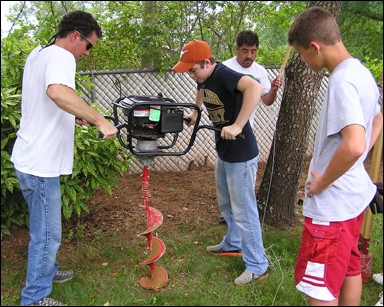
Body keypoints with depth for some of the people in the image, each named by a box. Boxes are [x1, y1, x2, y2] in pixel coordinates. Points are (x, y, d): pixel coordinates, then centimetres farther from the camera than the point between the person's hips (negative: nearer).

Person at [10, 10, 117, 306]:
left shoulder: (37, 54, 16)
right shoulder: (60, 56, -17)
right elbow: (58, 92, -40)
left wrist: (73, 116, 23)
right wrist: (100, 120, -36)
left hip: (30, 158, 10)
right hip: (40, 164, -10)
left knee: (44, 228, 25)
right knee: (47, 234, 3)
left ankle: (46, 270, 43)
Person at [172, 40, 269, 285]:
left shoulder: (223, 74, -23)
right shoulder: (204, 78, 5)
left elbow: (255, 88, -42)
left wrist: (238, 126, -43)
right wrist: (195, 113, 22)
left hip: (241, 156, -10)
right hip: (223, 154, 10)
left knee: (244, 212, 0)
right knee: (226, 205, 25)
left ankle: (257, 267, 16)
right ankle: (233, 245, 47)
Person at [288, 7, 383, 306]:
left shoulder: (342, 81, -23)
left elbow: (353, 145, -35)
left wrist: (323, 182, -20)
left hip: (332, 205, -10)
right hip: (356, 195, 10)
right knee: (350, 269, 24)